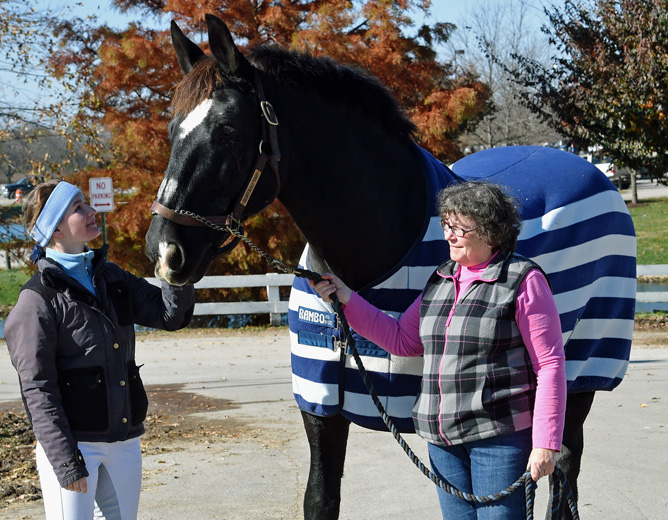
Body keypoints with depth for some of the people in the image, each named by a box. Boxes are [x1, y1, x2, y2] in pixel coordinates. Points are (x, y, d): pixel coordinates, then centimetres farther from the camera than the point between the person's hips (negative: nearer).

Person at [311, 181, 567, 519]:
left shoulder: (523, 281, -8)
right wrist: (347, 300, 9)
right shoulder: (440, 281, 12)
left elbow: (550, 364, -10)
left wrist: (546, 444, -15)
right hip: (442, 438, 7)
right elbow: (401, 340, 18)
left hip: (498, 436, -7)